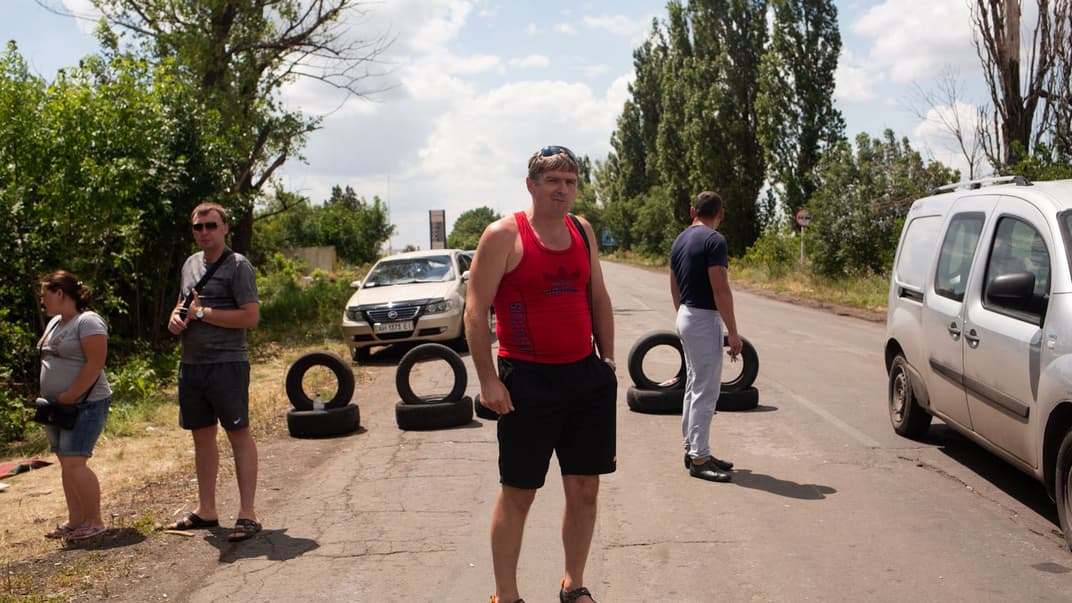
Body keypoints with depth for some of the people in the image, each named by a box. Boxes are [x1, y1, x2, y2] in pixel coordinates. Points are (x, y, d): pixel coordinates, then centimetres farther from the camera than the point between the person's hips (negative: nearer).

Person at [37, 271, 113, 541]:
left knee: (74, 463, -13)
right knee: (67, 464, 10)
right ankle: (76, 520, 17)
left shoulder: (87, 321, -13)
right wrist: (52, 399, 10)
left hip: (85, 404, -9)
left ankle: (95, 521, -3)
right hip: (58, 406, 9)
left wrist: (69, 397, -19)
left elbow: (95, 363, -20)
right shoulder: (55, 322, 16)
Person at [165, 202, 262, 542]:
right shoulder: (190, 264, 16)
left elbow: (250, 317, -16)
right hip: (191, 364, 8)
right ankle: (206, 511, 24)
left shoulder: (238, 266, -8)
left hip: (227, 364, -8)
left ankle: (247, 514, -1)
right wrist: (176, 317, 3)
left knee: (239, 435, -4)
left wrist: (202, 313, -14)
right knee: (202, 436, 14)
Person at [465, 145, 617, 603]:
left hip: (586, 377, 6)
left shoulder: (582, 231, 10)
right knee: (518, 493, 3)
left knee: (585, 489, 11)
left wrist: (608, 360, 13)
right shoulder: (504, 235, -9)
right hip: (528, 380, -6)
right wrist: (488, 380, -15)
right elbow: (475, 311, -11)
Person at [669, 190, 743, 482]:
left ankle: (692, 448, 23)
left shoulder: (680, 240, 11)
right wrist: (733, 332, -16)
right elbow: (720, 289, -20)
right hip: (705, 319, -9)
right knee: (705, 391, -5)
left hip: (685, 317, 9)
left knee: (693, 387, 16)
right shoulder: (714, 240, -16)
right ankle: (699, 459, -2)